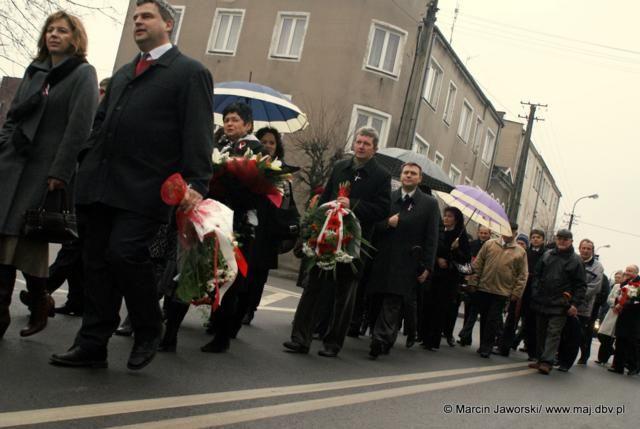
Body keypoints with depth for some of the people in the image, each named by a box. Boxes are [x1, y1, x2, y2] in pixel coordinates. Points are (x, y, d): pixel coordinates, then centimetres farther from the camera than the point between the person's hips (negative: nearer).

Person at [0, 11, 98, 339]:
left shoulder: (82, 74, -1)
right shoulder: (34, 70, 19)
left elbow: (78, 127, -10)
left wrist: (59, 172, -17)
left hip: (43, 169, -5)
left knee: (28, 240, -3)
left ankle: (38, 302, 16)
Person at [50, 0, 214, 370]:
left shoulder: (191, 72, 2)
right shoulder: (123, 73, 25)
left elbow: (198, 132, -8)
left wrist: (196, 183, -19)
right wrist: (87, 165, 14)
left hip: (145, 189, -7)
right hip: (99, 185, 7)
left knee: (125, 253, -17)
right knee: (97, 262, 6)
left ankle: (149, 331, 6)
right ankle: (92, 345, 15)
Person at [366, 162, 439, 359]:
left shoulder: (429, 203, 5)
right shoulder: (387, 198, 11)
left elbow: (431, 238, 2)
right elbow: (374, 226, 10)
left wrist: (427, 267, -4)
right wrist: (387, 223, -11)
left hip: (405, 265, -3)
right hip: (381, 262, 3)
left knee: (392, 304, -11)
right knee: (378, 302, 5)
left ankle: (380, 340, -14)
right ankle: (385, 341, 16)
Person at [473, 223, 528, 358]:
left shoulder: (520, 252, 0)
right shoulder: (489, 244, 3)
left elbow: (523, 275, 1)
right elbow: (478, 263, 6)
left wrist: (516, 292, -4)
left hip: (502, 292, -2)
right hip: (483, 288, 2)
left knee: (493, 320, -3)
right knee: (484, 318, 11)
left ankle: (486, 347, 6)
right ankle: (484, 345, 23)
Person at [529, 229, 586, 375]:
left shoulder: (576, 261, 1)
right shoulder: (547, 255, 11)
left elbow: (581, 285, -1)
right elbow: (537, 275, 14)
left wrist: (575, 304, -11)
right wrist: (535, 294, 4)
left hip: (560, 305, -4)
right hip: (542, 301, 5)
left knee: (554, 333, -8)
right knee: (541, 331, 10)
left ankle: (547, 362, -9)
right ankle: (541, 359, 20)